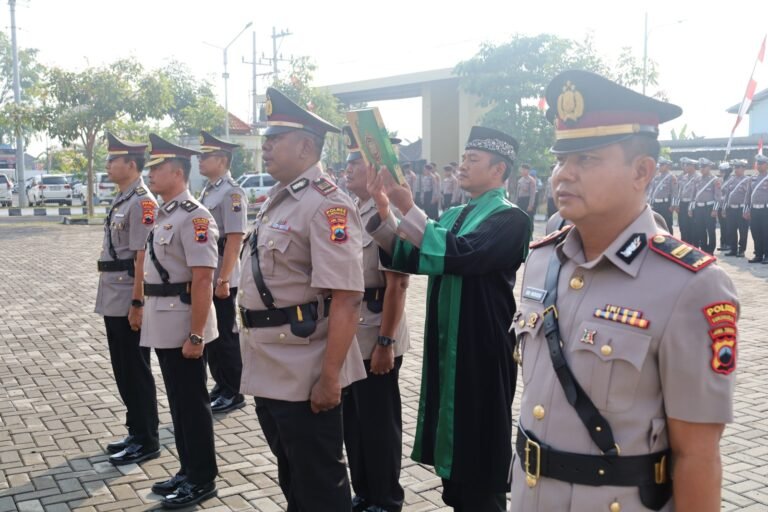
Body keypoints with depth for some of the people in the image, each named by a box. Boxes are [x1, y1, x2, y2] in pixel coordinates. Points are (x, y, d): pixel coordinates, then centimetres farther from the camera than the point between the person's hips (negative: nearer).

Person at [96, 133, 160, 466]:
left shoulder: (142, 201, -15)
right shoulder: (120, 200, 14)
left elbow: (143, 257, -20)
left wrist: (137, 303, -21)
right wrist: (110, 298, 20)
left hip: (129, 302, -9)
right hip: (113, 300, 9)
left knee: (136, 371, 0)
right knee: (123, 370, 16)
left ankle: (146, 441, 11)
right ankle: (136, 432, 28)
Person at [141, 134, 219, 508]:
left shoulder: (194, 217, -17)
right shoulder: (164, 215, 12)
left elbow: (203, 281, -22)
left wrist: (196, 335, -23)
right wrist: (146, 313, 19)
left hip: (182, 326, -9)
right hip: (162, 326, 9)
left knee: (192, 403, 2)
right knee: (177, 401, 17)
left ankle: (202, 480, 16)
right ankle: (188, 471, 30)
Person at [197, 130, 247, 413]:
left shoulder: (232, 193, -15)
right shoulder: (207, 191, 13)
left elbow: (234, 240, -20)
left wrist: (223, 280, -22)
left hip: (220, 279, -9)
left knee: (224, 335, 1)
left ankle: (233, 393, 13)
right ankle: (220, 385, 28)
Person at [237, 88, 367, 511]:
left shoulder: (326, 205, -19)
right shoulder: (277, 201, 11)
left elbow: (346, 299, -24)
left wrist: (329, 377, -24)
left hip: (304, 378, -9)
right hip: (268, 373, 9)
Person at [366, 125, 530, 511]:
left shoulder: (510, 219, -12)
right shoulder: (453, 215, 13)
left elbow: (458, 255, -28)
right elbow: (408, 258, 7)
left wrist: (407, 208, -26)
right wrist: (383, 212, -7)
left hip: (482, 351, -7)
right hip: (445, 348, 8)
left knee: (479, 450, 6)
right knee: (453, 446, 19)